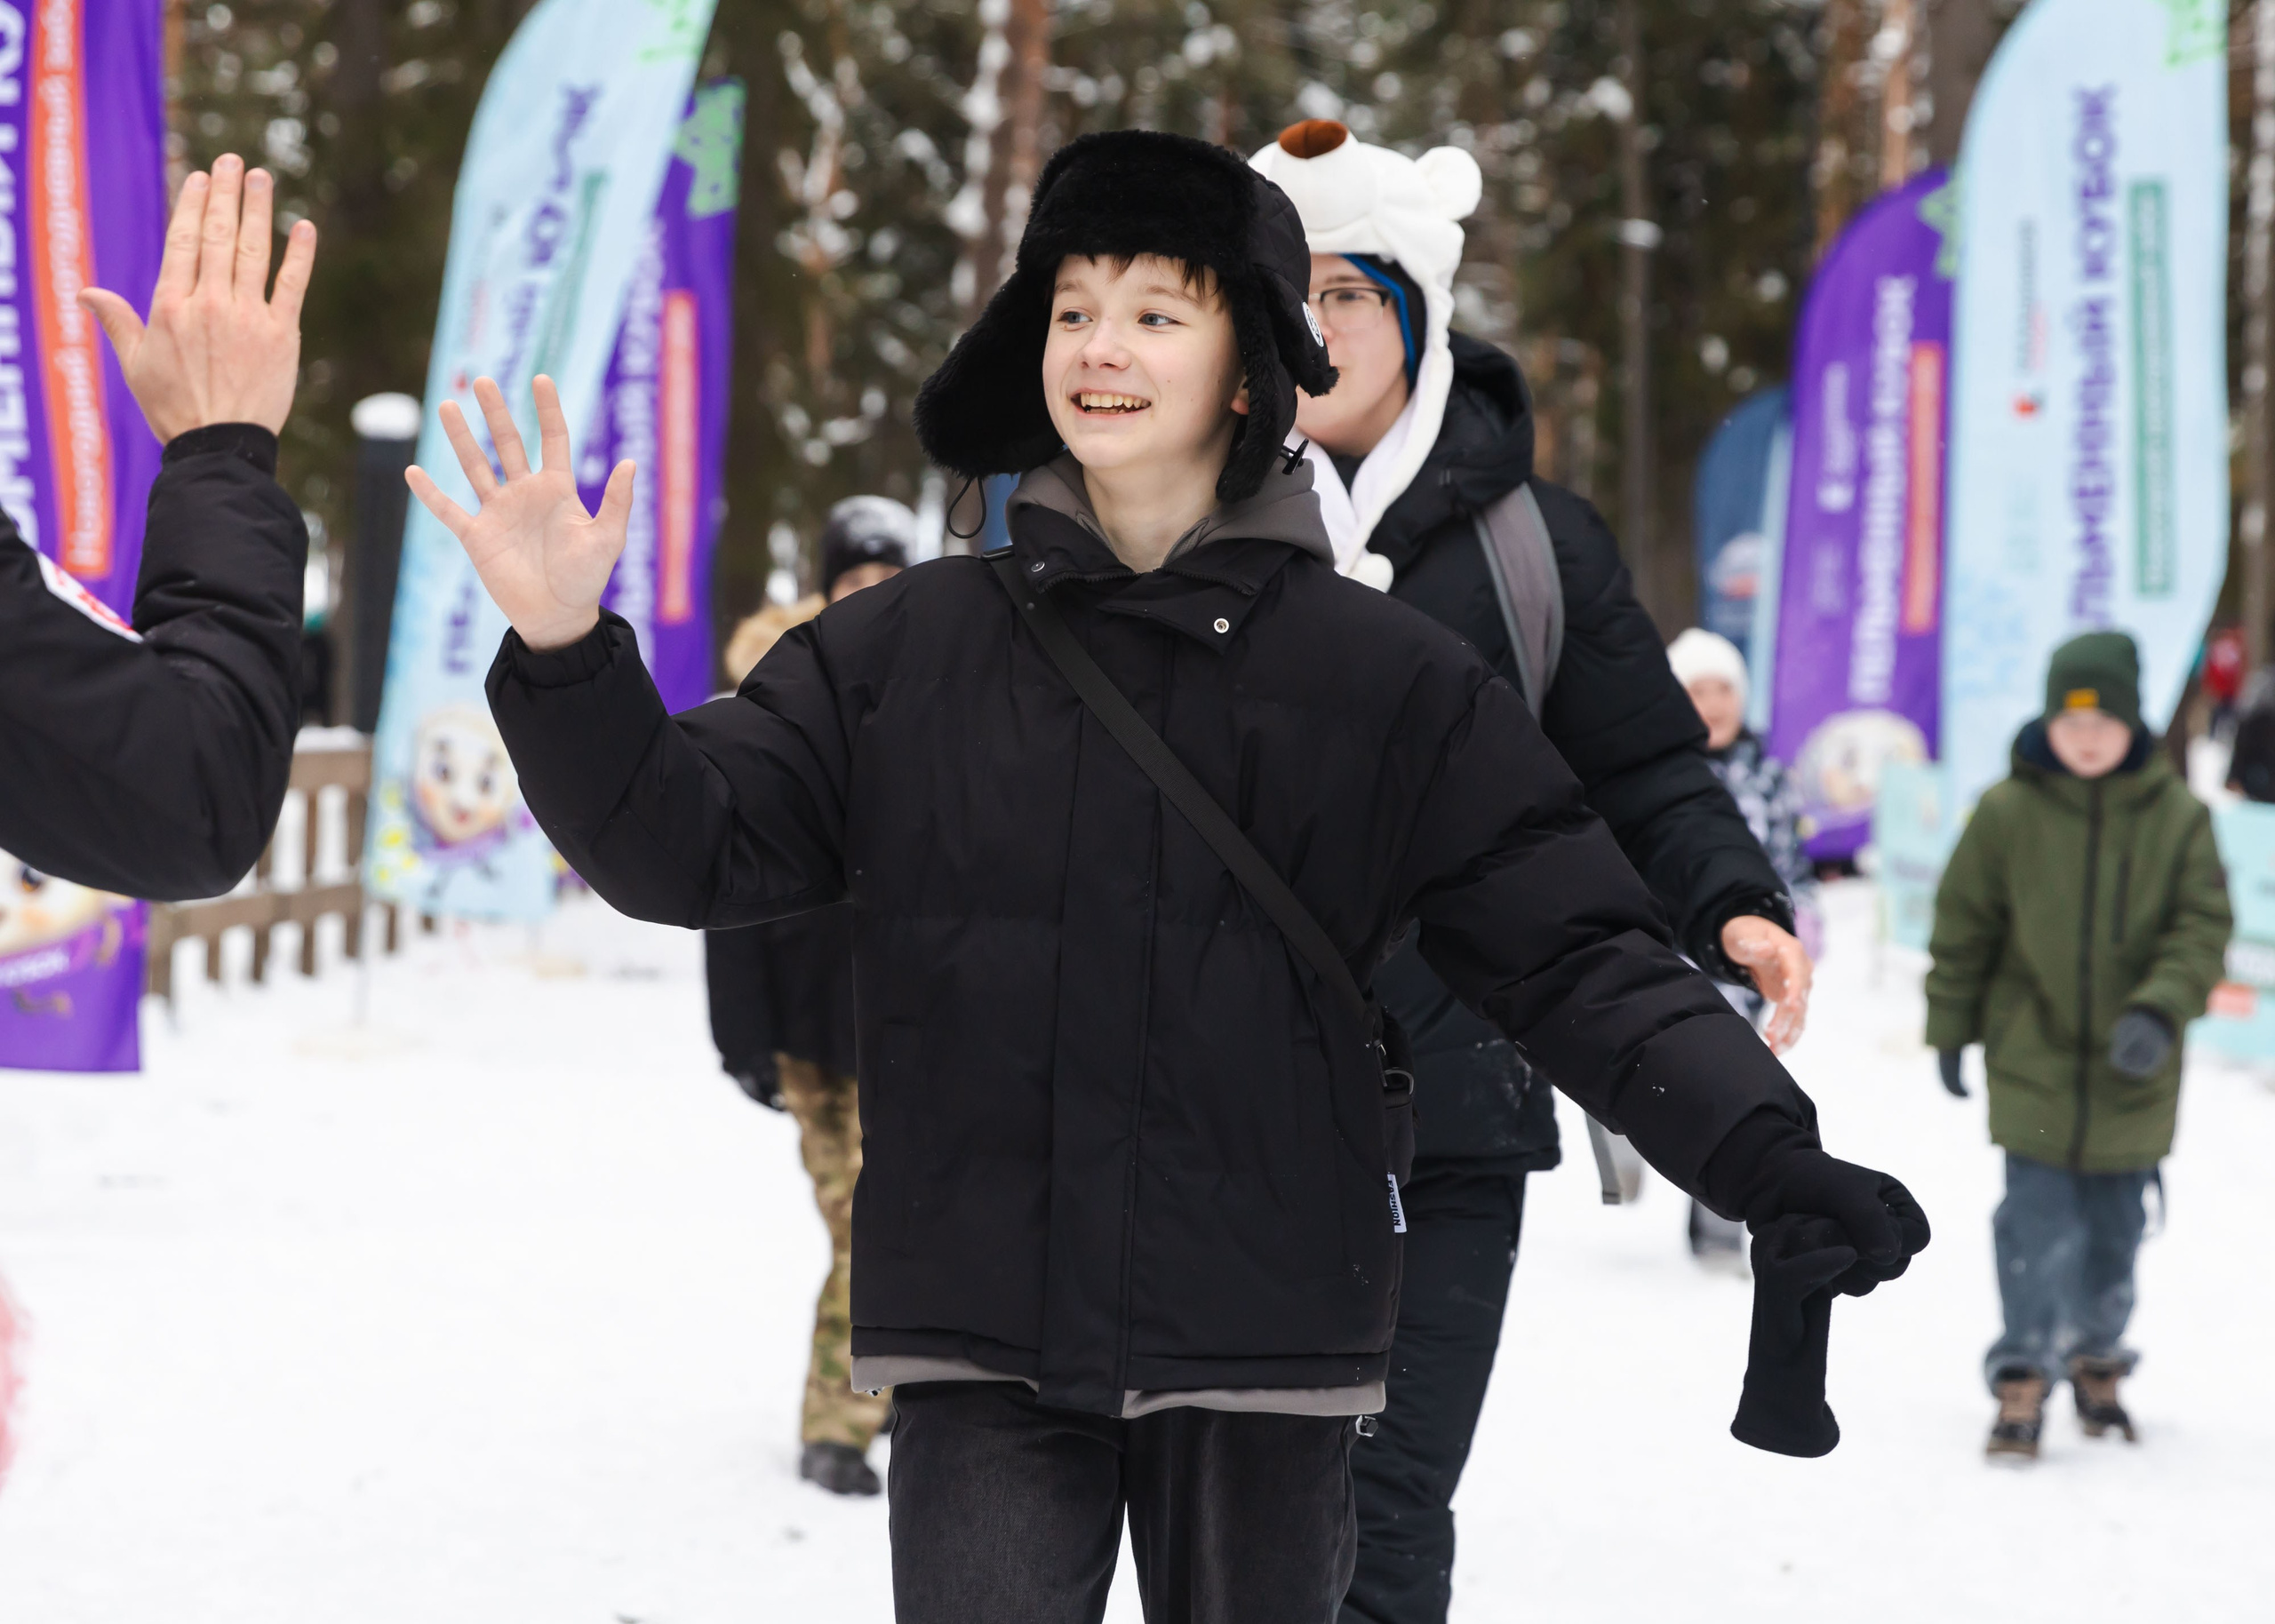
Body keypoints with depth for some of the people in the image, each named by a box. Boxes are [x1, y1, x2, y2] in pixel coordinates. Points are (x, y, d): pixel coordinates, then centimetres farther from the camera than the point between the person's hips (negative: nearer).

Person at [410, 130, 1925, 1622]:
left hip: (1261, 1345, 0)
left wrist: (1770, 1157, -14)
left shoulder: (1389, 682, 1)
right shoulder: (902, 654, 5)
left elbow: (1578, 957, -1)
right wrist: (566, 655, -16)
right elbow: (692, 842, 1)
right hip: (984, 1350, 0)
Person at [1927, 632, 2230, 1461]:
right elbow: (1962, 926, 2)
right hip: (2033, 1061, -2)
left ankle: (2099, 1362, 33)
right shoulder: (2007, 813, -7)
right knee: (2039, 1223, -8)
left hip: (2134, 1073, 2)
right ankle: (2024, 1378, 1)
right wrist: (1950, 1029, 5)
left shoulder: (2176, 816, -5)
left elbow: (2203, 927, -5)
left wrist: (2160, 1010, -21)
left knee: (2115, 1228, 13)